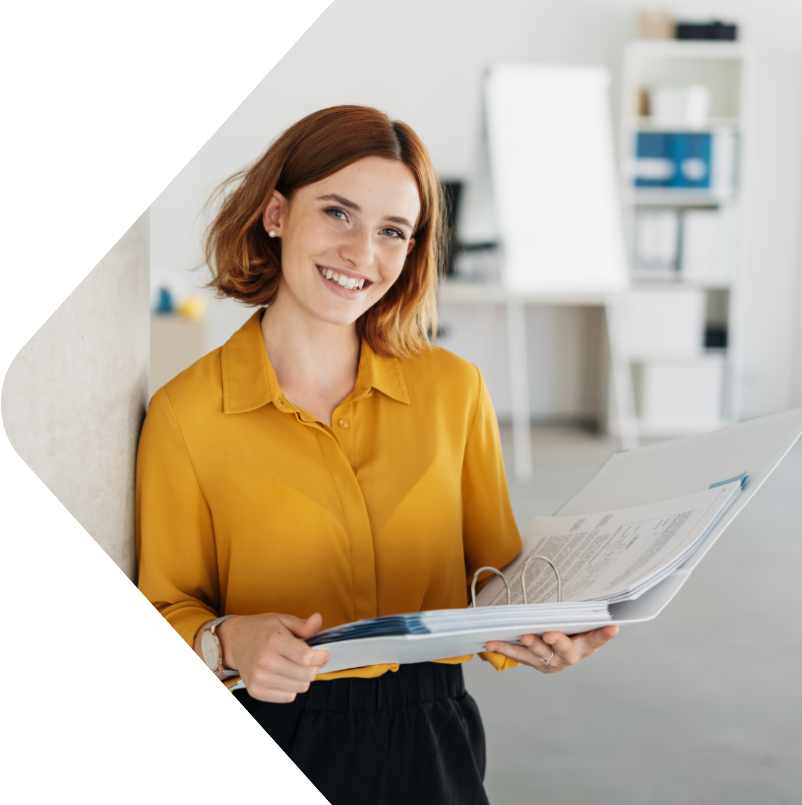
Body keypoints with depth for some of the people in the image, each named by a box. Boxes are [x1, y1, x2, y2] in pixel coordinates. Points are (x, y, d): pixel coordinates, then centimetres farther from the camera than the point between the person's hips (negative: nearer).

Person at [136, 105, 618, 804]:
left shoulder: (455, 390, -1)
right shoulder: (184, 415, -9)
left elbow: (495, 572, 6)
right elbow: (167, 609, -1)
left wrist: (534, 630, -14)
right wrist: (227, 643, -22)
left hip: (429, 747, 2)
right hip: (267, 748, -2)